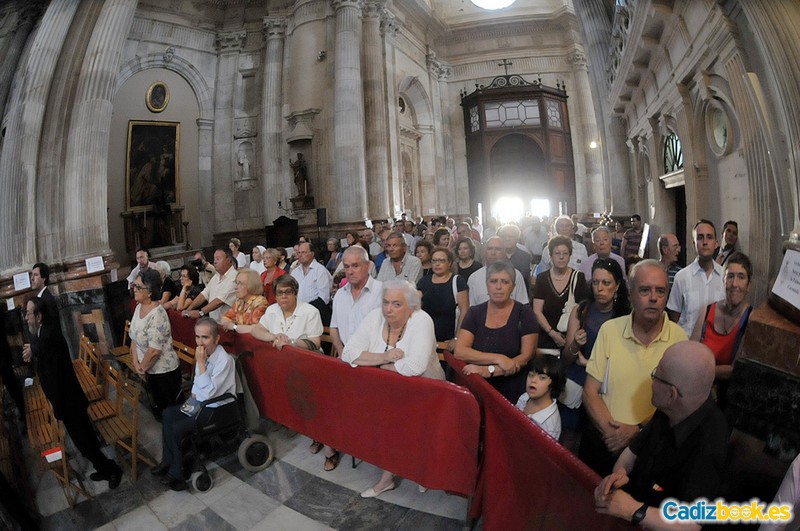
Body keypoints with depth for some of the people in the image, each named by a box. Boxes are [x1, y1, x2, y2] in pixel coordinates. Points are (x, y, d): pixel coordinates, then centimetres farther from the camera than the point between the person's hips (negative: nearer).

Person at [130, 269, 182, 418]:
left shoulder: (157, 315, -26)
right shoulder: (139, 307, 1)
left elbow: (154, 351, -27)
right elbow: (134, 338, 7)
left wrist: (142, 368, -11)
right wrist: (136, 363, -2)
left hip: (164, 371, -8)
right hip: (150, 370, 8)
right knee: (159, 404, 24)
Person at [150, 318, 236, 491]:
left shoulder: (224, 360, -28)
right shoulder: (204, 354, -3)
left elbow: (209, 393, -30)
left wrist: (201, 364, -30)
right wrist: (194, 396, -1)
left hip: (216, 409, -8)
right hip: (200, 401, 8)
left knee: (177, 428, -13)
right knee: (168, 414, 5)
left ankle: (176, 473, 10)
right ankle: (168, 462, 21)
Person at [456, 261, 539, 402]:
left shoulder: (524, 313, 0)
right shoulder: (475, 312, 4)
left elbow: (526, 357, -6)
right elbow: (459, 351, -6)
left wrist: (489, 370, -17)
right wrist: (499, 359, -16)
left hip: (512, 392, -1)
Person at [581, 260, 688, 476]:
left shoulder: (679, 337, -9)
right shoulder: (610, 330, -6)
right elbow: (590, 392, -4)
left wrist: (638, 430, -14)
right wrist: (611, 431, -14)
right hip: (602, 440, 1)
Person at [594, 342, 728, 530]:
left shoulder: (707, 447, -28)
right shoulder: (669, 411, -7)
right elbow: (633, 450, 7)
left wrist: (633, 511, -29)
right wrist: (620, 471, -10)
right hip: (628, 497, 5)